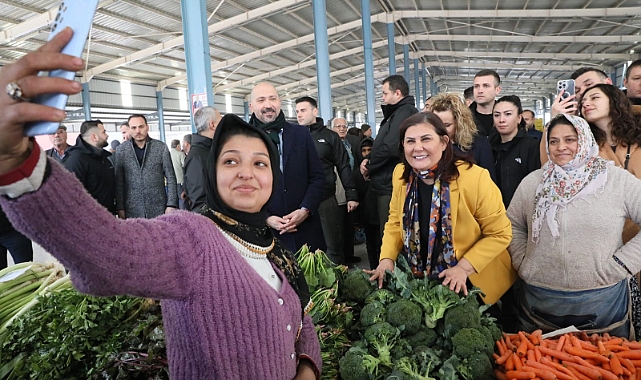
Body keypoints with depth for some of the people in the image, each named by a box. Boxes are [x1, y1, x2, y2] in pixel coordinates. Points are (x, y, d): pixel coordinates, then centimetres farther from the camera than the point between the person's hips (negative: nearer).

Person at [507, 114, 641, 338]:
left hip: (602, 301, -1)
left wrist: (620, 265, -9)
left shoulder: (617, 180, -3)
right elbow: (513, 225, 11)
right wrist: (522, 263, 0)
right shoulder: (532, 183, 3)